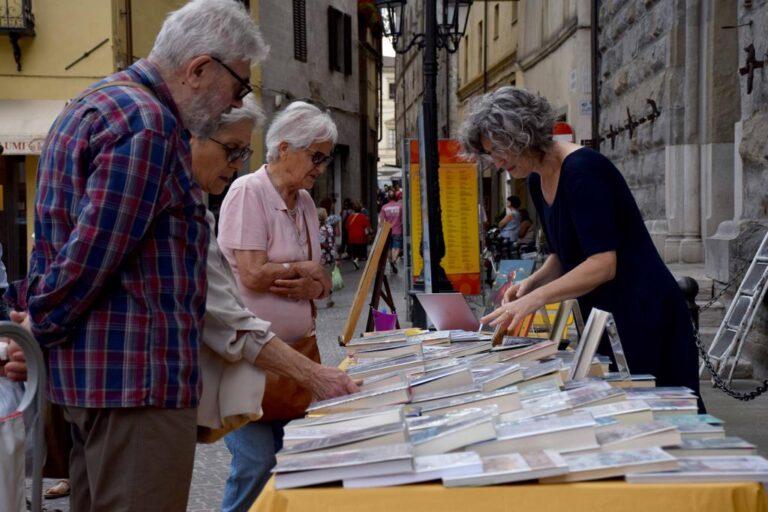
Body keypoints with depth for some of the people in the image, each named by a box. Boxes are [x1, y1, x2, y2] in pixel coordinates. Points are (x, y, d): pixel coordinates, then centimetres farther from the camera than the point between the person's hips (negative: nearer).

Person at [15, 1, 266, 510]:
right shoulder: (147, 125, -17)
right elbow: (94, 254, -19)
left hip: (87, 372, 11)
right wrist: (41, 329, -5)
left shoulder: (95, 104, 18)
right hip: (138, 374, -10)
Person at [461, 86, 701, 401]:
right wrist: (531, 283, 1)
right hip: (601, 315, 9)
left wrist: (535, 298, -29)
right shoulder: (538, 181, 9)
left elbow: (603, 263, -25)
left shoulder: (582, 169, -19)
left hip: (642, 313, -9)